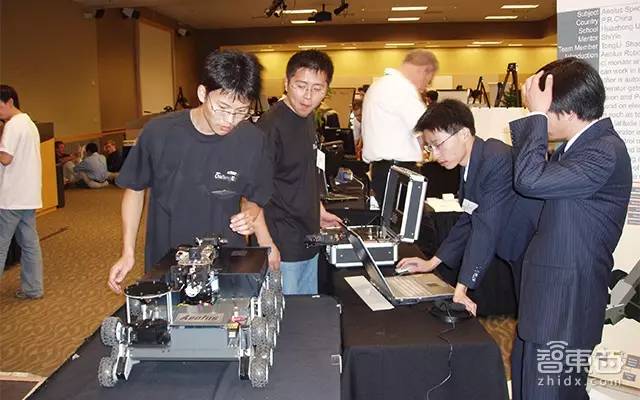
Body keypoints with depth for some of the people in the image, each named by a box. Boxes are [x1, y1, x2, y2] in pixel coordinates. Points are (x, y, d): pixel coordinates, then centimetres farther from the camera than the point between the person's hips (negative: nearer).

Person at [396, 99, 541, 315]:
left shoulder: (496, 159, -26)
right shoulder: (470, 164, 4)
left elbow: (486, 226, -30)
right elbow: (469, 220, 12)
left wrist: (461, 289, -29)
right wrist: (432, 262, 12)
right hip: (520, 252, 9)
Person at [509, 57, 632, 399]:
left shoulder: (605, 153, -22)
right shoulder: (581, 143, 9)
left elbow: (530, 180, -31)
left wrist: (537, 114, -24)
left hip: (566, 303, -10)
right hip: (548, 294, 10)